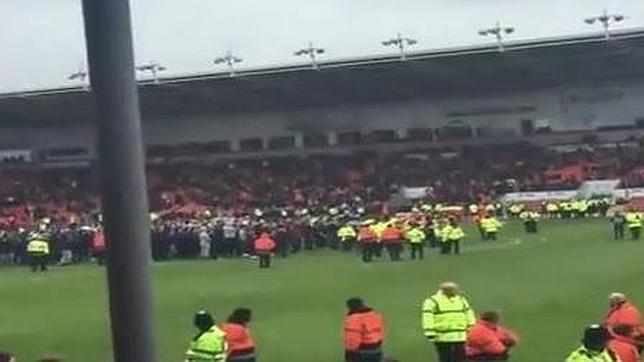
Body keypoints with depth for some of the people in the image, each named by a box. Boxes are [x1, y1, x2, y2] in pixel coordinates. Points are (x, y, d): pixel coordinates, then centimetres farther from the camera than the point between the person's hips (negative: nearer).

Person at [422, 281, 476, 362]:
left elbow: (469, 315, 19)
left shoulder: (461, 300, 14)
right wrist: (430, 334, -18)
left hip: (460, 337, 5)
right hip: (443, 338, -5)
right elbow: (427, 319, -11)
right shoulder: (432, 301, -4)